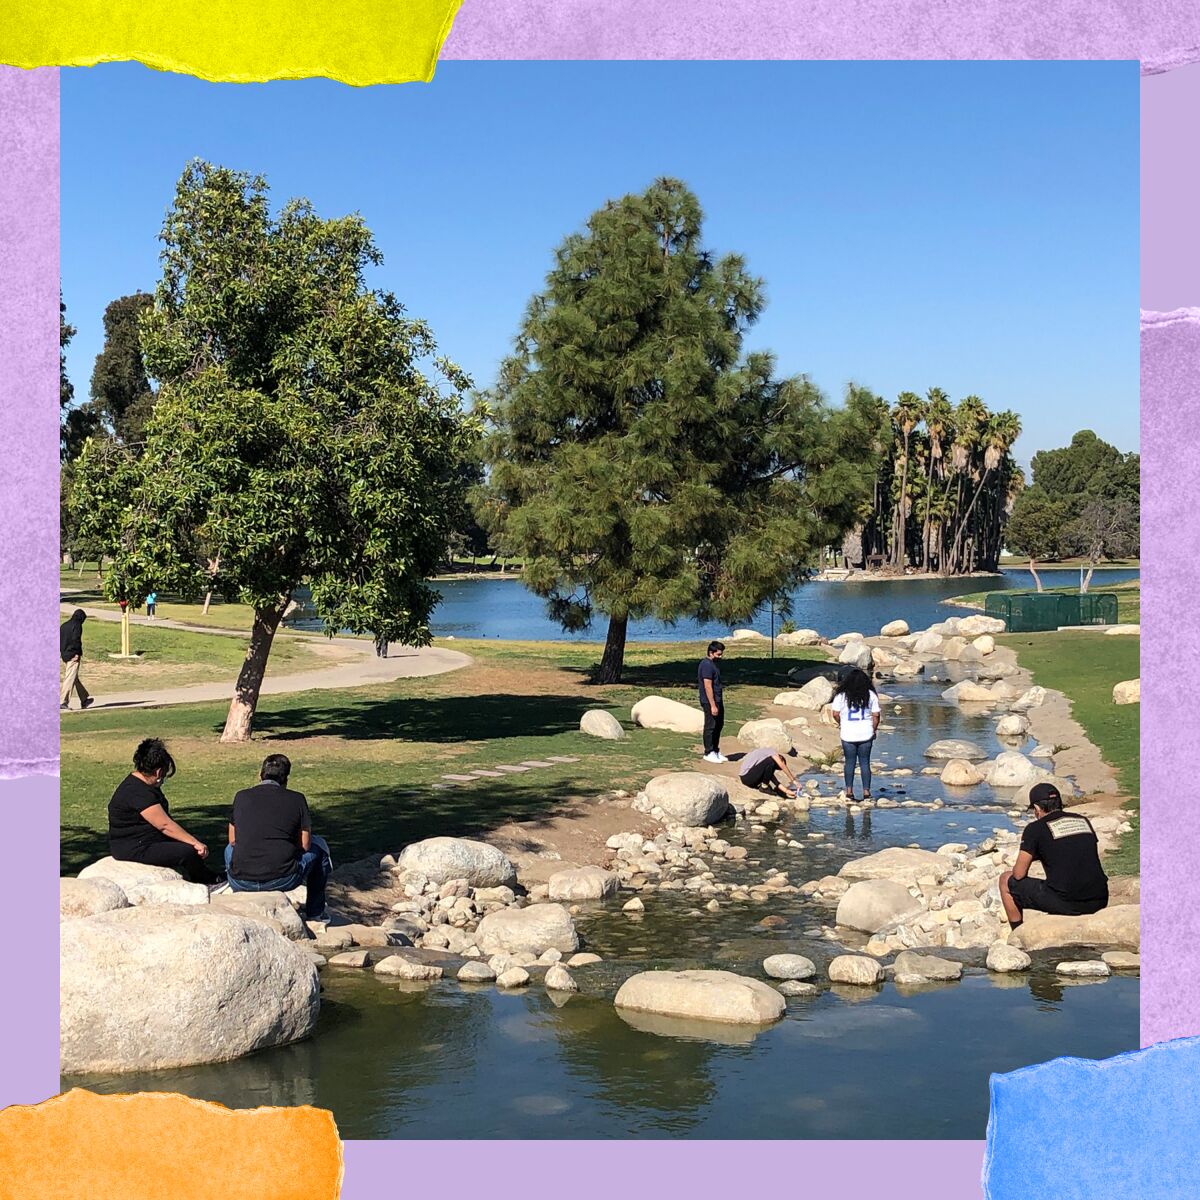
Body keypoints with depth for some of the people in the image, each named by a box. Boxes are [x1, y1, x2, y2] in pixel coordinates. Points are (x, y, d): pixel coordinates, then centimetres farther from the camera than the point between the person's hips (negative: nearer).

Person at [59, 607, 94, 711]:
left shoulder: (64, 625, 15)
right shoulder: (77, 625, -9)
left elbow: (59, 639, 14)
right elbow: (76, 640, -18)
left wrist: (62, 652, 14)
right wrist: (78, 653, -15)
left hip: (65, 655, 9)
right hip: (73, 655, -9)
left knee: (76, 678, 16)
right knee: (70, 678, -7)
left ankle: (84, 700, 25)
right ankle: (63, 701, -12)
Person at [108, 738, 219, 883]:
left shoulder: (143, 784, 11)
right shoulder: (137, 792, -24)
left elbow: (163, 820, 12)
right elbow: (165, 825, -25)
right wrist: (194, 843, -22)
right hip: (133, 851, -11)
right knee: (188, 852, -21)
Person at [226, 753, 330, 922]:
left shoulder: (241, 796, 11)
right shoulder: (296, 799, 4)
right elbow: (305, 845, 7)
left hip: (241, 882, 3)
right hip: (282, 880, -3)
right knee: (319, 848, 25)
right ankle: (315, 915, 31)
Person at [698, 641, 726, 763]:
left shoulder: (713, 663, 13)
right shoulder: (707, 665, -19)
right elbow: (708, 686, -23)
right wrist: (713, 705, -24)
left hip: (718, 700, 10)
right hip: (710, 701, -10)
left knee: (719, 725, 15)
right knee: (710, 726, -2)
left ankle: (716, 751, 24)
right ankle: (708, 753, 6)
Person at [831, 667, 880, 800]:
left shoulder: (841, 695, -4)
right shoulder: (870, 695, -1)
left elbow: (836, 714, -3)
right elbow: (876, 715, -1)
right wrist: (873, 730, 12)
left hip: (848, 735, -1)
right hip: (866, 734, 1)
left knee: (850, 762, 8)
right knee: (865, 763, 6)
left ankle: (849, 791, 8)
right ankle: (866, 792, 6)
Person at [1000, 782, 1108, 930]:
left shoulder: (1035, 828, 0)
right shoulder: (1083, 820, 16)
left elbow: (1019, 874, 1)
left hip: (1065, 902, -6)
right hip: (1099, 901, 6)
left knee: (1006, 880, 15)